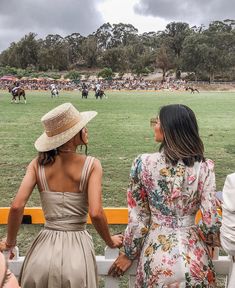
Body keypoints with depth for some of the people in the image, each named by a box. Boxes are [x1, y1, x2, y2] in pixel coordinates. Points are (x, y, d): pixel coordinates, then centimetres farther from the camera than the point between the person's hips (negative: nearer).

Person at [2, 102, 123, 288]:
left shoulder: (38, 164, -5)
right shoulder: (91, 165, -13)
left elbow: (16, 207, -12)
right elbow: (96, 214, -20)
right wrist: (110, 242, -2)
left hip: (44, 249, 2)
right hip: (77, 250, -2)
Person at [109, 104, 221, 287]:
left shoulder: (144, 163, -14)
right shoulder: (204, 167, -13)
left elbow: (138, 218, -7)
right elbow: (211, 222, -10)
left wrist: (129, 254, 8)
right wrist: (210, 242, 13)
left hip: (157, 255, 0)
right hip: (193, 257, 1)